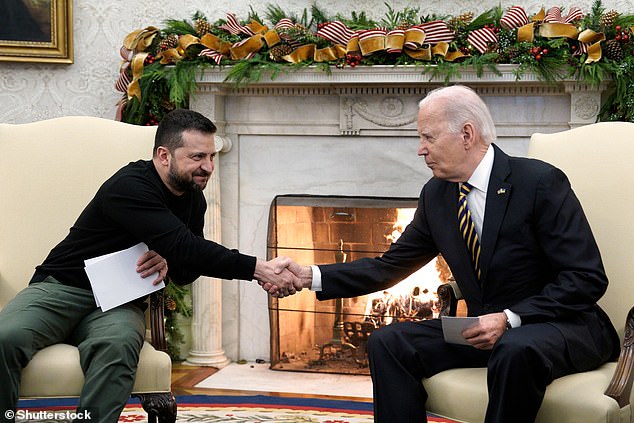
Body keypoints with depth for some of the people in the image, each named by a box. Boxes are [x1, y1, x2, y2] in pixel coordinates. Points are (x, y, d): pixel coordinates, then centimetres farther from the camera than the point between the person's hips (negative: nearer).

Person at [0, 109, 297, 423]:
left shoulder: (194, 199, 6)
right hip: (61, 288, -4)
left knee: (117, 345, -34)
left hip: (117, 303, 4)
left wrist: (169, 263, -10)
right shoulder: (129, 187, -20)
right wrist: (258, 269, -30)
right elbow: (185, 248, -29)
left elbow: (186, 272, 15)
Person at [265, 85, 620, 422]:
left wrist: (510, 319, -25)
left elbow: (587, 278, -17)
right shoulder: (436, 195, 4)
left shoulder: (540, 182, -15)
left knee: (517, 350, -39)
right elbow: (390, 266, 10)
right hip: (486, 328, 6)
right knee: (387, 343, -9)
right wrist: (310, 277, 0)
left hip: (564, 325, -6)